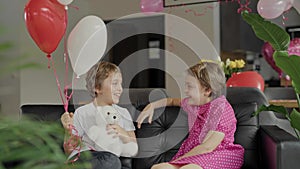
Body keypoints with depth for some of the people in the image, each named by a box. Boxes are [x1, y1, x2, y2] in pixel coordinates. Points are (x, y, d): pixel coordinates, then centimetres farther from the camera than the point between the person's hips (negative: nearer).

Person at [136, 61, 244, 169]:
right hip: (193, 155, 7)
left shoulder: (221, 108, -10)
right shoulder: (193, 103, 14)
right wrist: (152, 105, 23)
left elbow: (207, 147, -17)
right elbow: (173, 101, 38)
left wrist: (177, 160, -14)